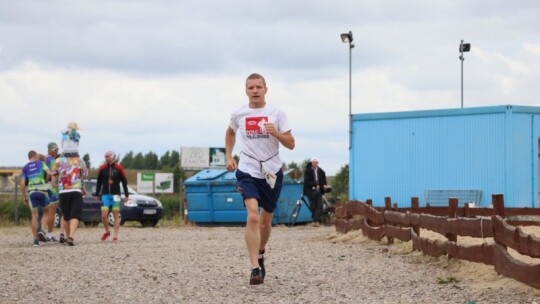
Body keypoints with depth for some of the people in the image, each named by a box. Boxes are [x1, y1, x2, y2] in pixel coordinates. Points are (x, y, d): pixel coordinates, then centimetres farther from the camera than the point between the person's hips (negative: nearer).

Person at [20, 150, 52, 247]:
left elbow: (22, 184, 6)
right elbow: (49, 173, -7)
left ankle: (35, 239, -1)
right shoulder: (41, 163, 7)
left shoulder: (25, 168, 12)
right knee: (46, 212, 18)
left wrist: (24, 197, 14)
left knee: (34, 216, 5)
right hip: (42, 190, -2)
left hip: (31, 192, 2)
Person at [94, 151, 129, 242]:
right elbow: (99, 182, 14)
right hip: (105, 194, 2)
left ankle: (115, 236, 2)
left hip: (115, 194, -2)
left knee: (116, 216, -2)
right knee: (104, 215, -6)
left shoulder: (119, 168, -1)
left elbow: (124, 181, 4)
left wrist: (126, 194, 1)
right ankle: (107, 231, 17)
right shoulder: (102, 168, 5)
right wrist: (97, 194, 15)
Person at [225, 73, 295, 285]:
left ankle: (260, 254, 43)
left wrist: (275, 132, -22)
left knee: (266, 220, 14)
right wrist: (229, 157, 12)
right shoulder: (239, 114, 0)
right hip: (248, 172, -1)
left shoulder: (276, 113, -3)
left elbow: (291, 144, -4)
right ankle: (255, 268, -24)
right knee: (253, 216, -20)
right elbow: (230, 133, 23)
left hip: (272, 172, 1)